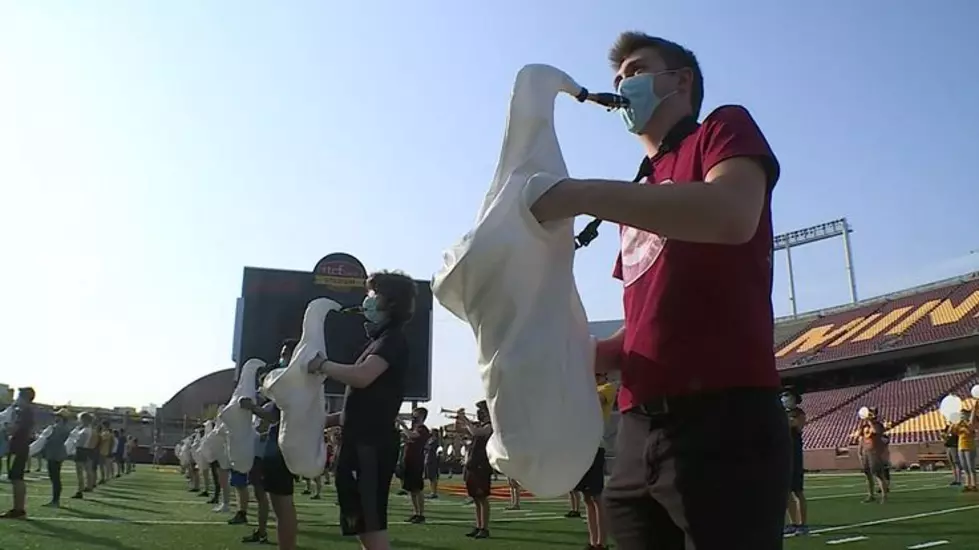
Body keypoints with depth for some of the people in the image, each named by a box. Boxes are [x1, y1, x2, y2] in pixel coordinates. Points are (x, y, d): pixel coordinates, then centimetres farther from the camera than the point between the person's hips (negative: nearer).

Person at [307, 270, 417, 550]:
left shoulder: (393, 339, -7)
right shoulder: (381, 340, 22)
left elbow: (361, 377, -25)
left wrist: (322, 364, -10)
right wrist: (327, 420, 26)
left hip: (372, 443, -10)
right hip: (364, 441, 10)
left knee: (371, 524, -10)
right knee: (363, 524, 13)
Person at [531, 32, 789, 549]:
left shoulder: (725, 129, 5)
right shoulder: (639, 199, 24)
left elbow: (733, 215, -19)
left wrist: (581, 194, -16)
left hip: (724, 416, -7)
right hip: (639, 428, 7)